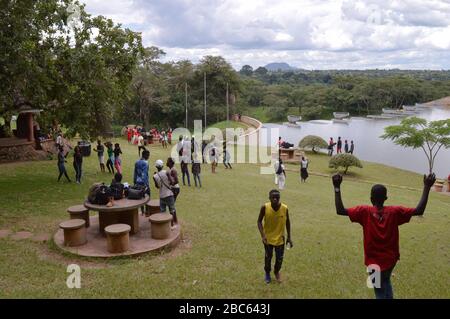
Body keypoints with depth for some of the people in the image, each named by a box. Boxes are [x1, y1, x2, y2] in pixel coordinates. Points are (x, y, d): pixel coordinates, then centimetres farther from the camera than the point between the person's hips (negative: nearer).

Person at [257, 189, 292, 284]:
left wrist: (289, 237, 2)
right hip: (268, 237, -1)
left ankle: (277, 272, 42)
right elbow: (259, 221, -11)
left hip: (280, 238, 1)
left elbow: (287, 222, -2)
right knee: (268, 257, 13)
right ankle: (267, 273, 41)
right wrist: (263, 235, -21)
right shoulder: (265, 207, -23)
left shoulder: (285, 208, -19)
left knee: (279, 258, 9)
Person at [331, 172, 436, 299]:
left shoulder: (365, 211, -17)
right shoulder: (395, 211, -11)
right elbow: (419, 211, -9)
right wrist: (427, 187, -8)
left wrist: (337, 187, -22)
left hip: (374, 262, -3)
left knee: (380, 291, 14)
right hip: (391, 259, 3)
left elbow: (340, 210, -22)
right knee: (386, 281, 33)